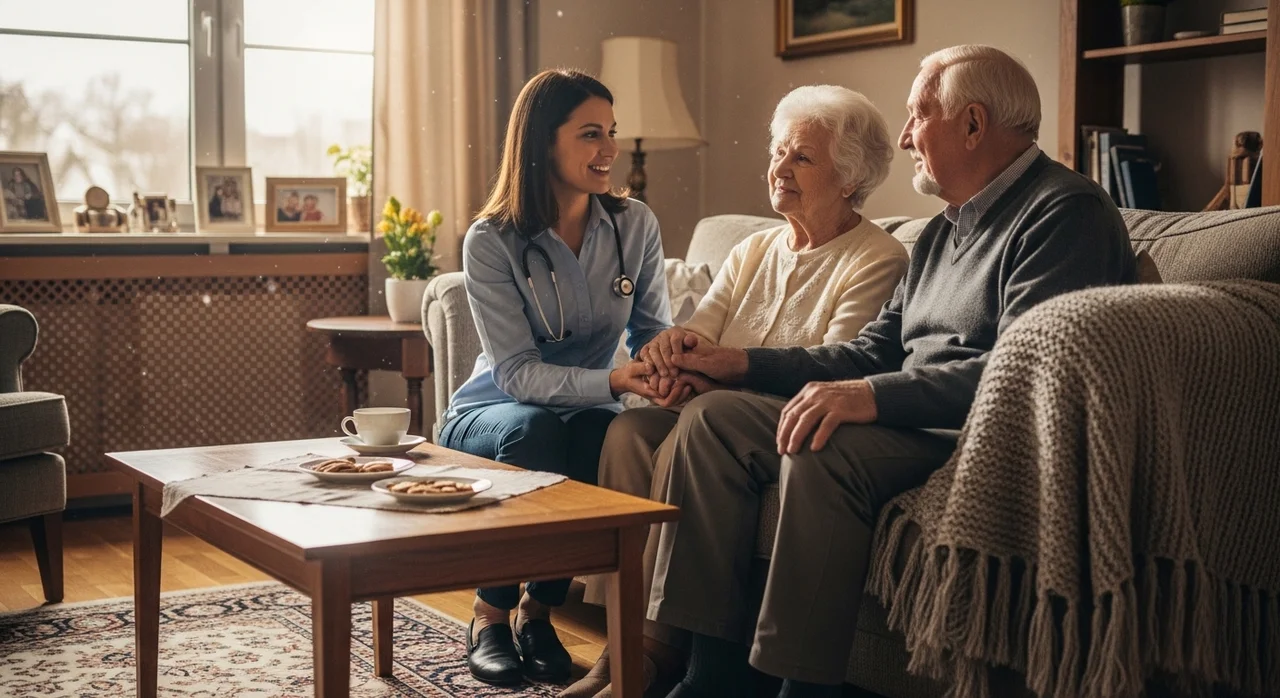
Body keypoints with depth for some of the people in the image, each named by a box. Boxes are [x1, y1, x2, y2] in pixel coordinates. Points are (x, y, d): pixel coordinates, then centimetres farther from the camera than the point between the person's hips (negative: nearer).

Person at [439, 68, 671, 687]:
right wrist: (611, 381, -36)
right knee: (535, 429, -37)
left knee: (614, 435, -33)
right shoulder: (491, 240, -14)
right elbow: (517, 372, -20)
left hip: (586, 411, 2)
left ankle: (539, 606, -10)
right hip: (490, 418, -2)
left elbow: (652, 328, 4)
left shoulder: (635, 226, -3)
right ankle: (491, 613, -14)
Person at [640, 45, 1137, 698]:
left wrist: (875, 397, -30)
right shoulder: (942, 232, 22)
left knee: (821, 451, -34)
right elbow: (870, 353, 22)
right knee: (711, 417, 0)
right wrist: (742, 363, 12)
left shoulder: (1063, 213, -10)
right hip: (913, 420, 10)